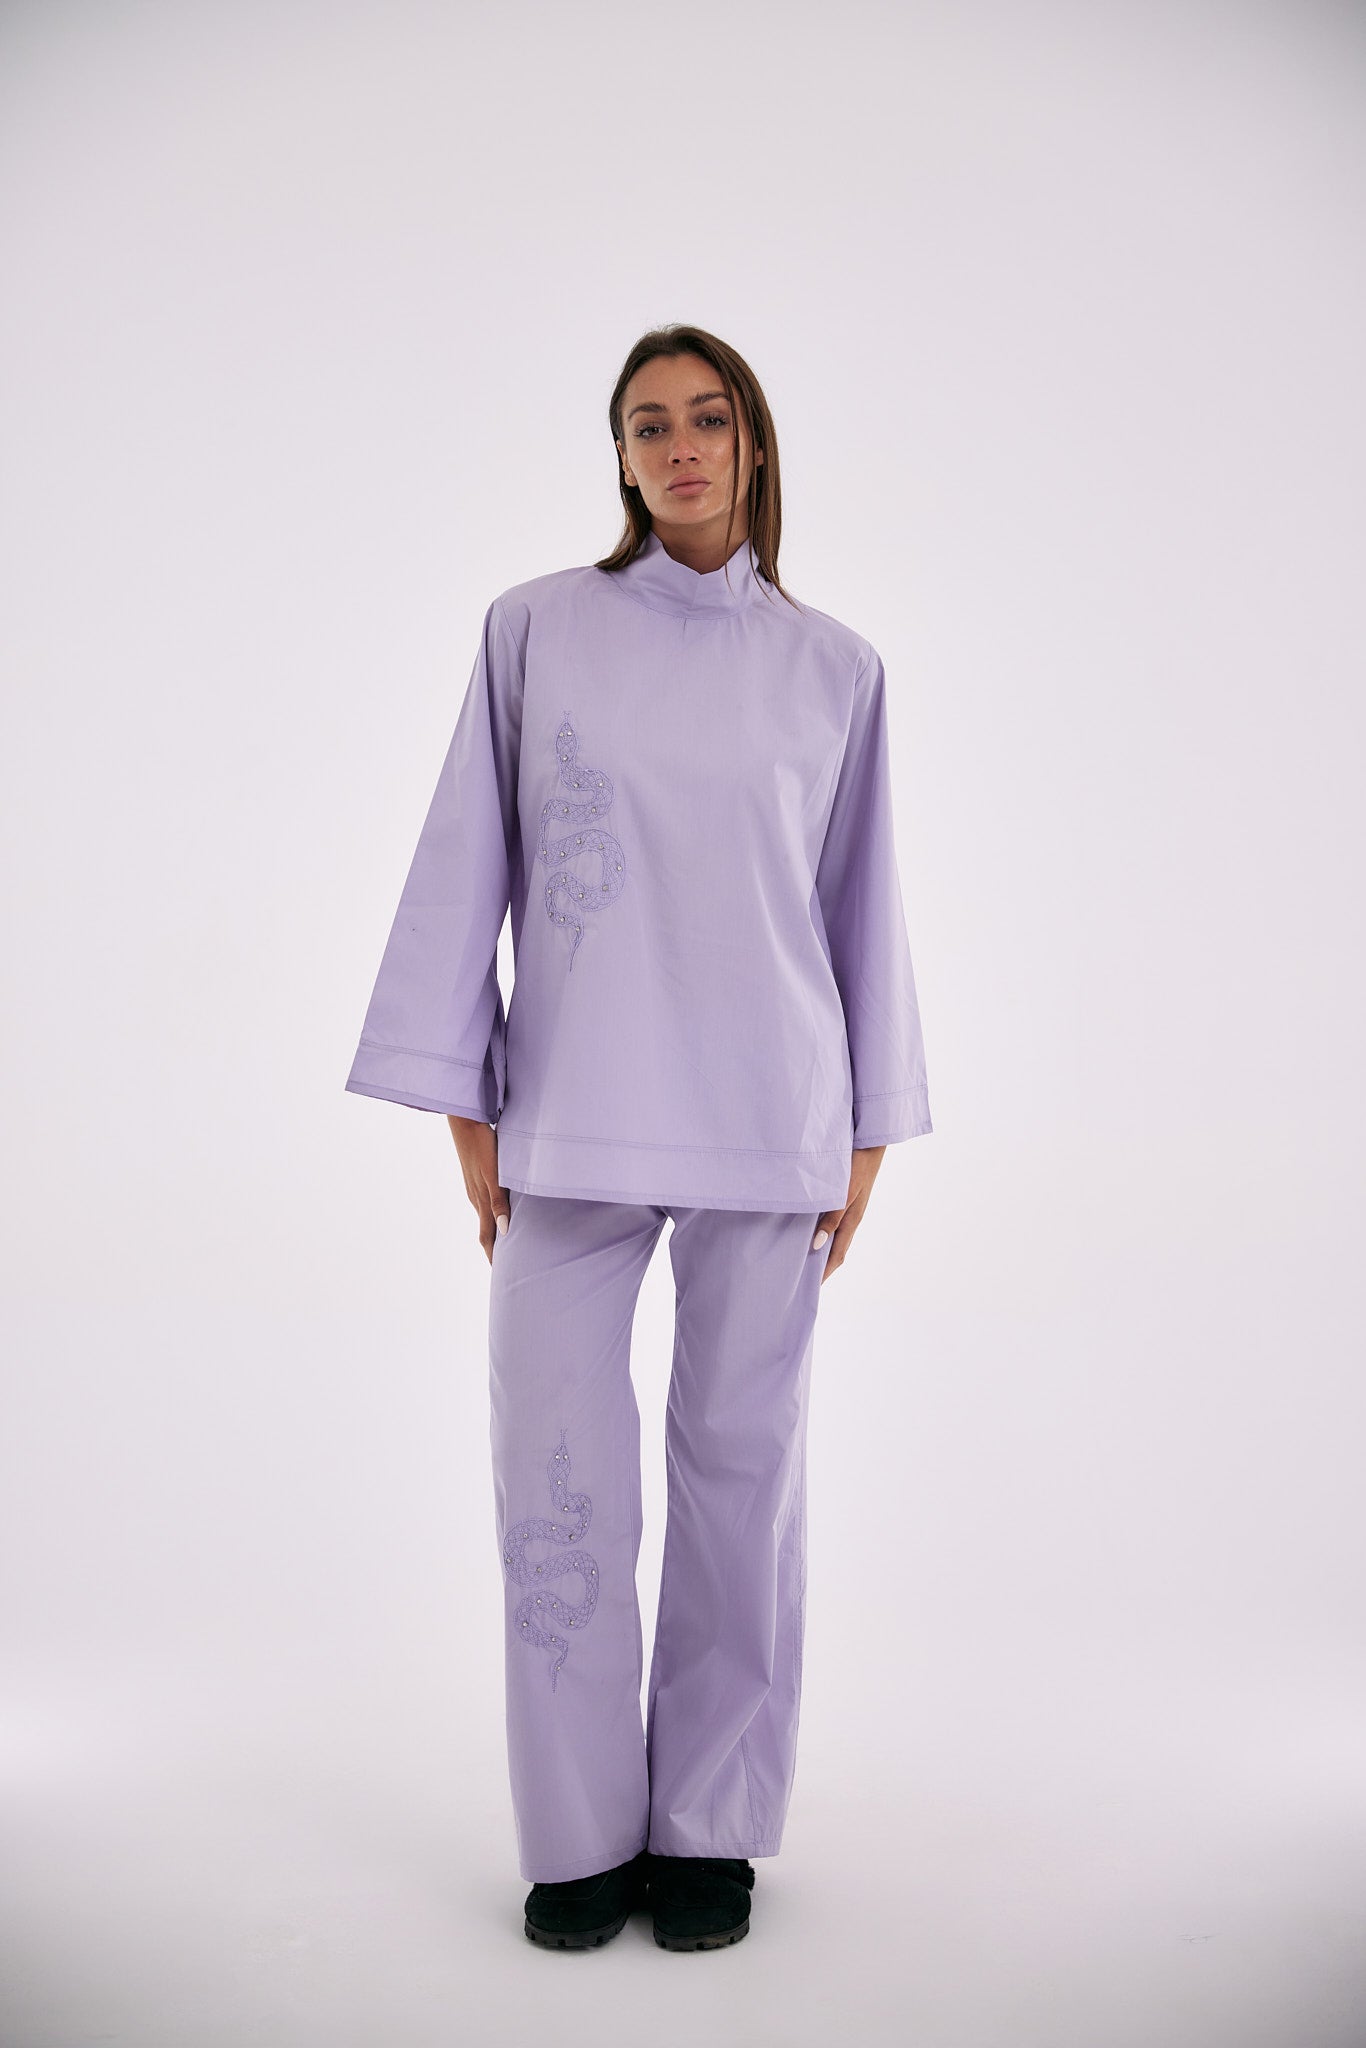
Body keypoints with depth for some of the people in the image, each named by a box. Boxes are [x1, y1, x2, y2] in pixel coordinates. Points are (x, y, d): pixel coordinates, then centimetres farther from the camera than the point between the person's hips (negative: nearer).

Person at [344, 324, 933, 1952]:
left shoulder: (833, 668, 7)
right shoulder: (535, 629, 4)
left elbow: (861, 904, 9)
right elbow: (466, 872, 4)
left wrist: (871, 1135, 6)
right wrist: (463, 1106, -1)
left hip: (770, 1125, 1)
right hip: (573, 1121, 0)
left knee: (741, 1462, 6)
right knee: (556, 1469, 1)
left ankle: (710, 1829, 22)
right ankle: (581, 1833, 19)